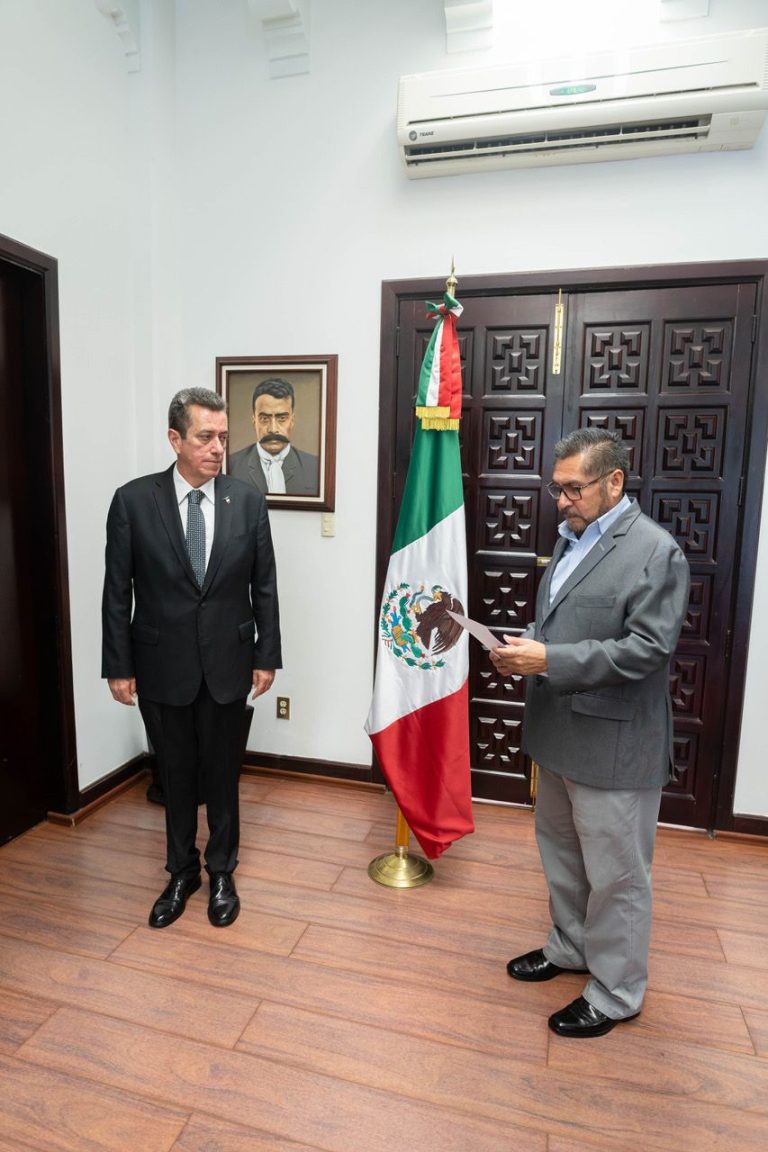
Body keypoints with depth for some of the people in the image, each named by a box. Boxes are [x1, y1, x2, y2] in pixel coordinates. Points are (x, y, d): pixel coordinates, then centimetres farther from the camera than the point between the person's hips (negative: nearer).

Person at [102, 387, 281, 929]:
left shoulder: (248, 500, -4)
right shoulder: (133, 500, -7)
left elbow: (264, 586, 0)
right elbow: (118, 593, -3)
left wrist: (267, 656, 0)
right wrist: (118, 667, -3)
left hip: (228, 663, 1)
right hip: (161, 666, 0)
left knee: (223, 774, 15)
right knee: (175, 775, 17)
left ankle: (222, 872, 37)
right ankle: (182, 872, 39)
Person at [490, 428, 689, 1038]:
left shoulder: (655, 551, -15)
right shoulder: (572, 538, 9)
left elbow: (647, 648, -22)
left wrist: (549, 661, -25)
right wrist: (524, 647, -4)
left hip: (613, 743, -8)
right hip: (559, 733, 8)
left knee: (615, 874, 10)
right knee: (561, 852, 24)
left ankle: (615, 993, 32)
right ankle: (570, 947, 47)